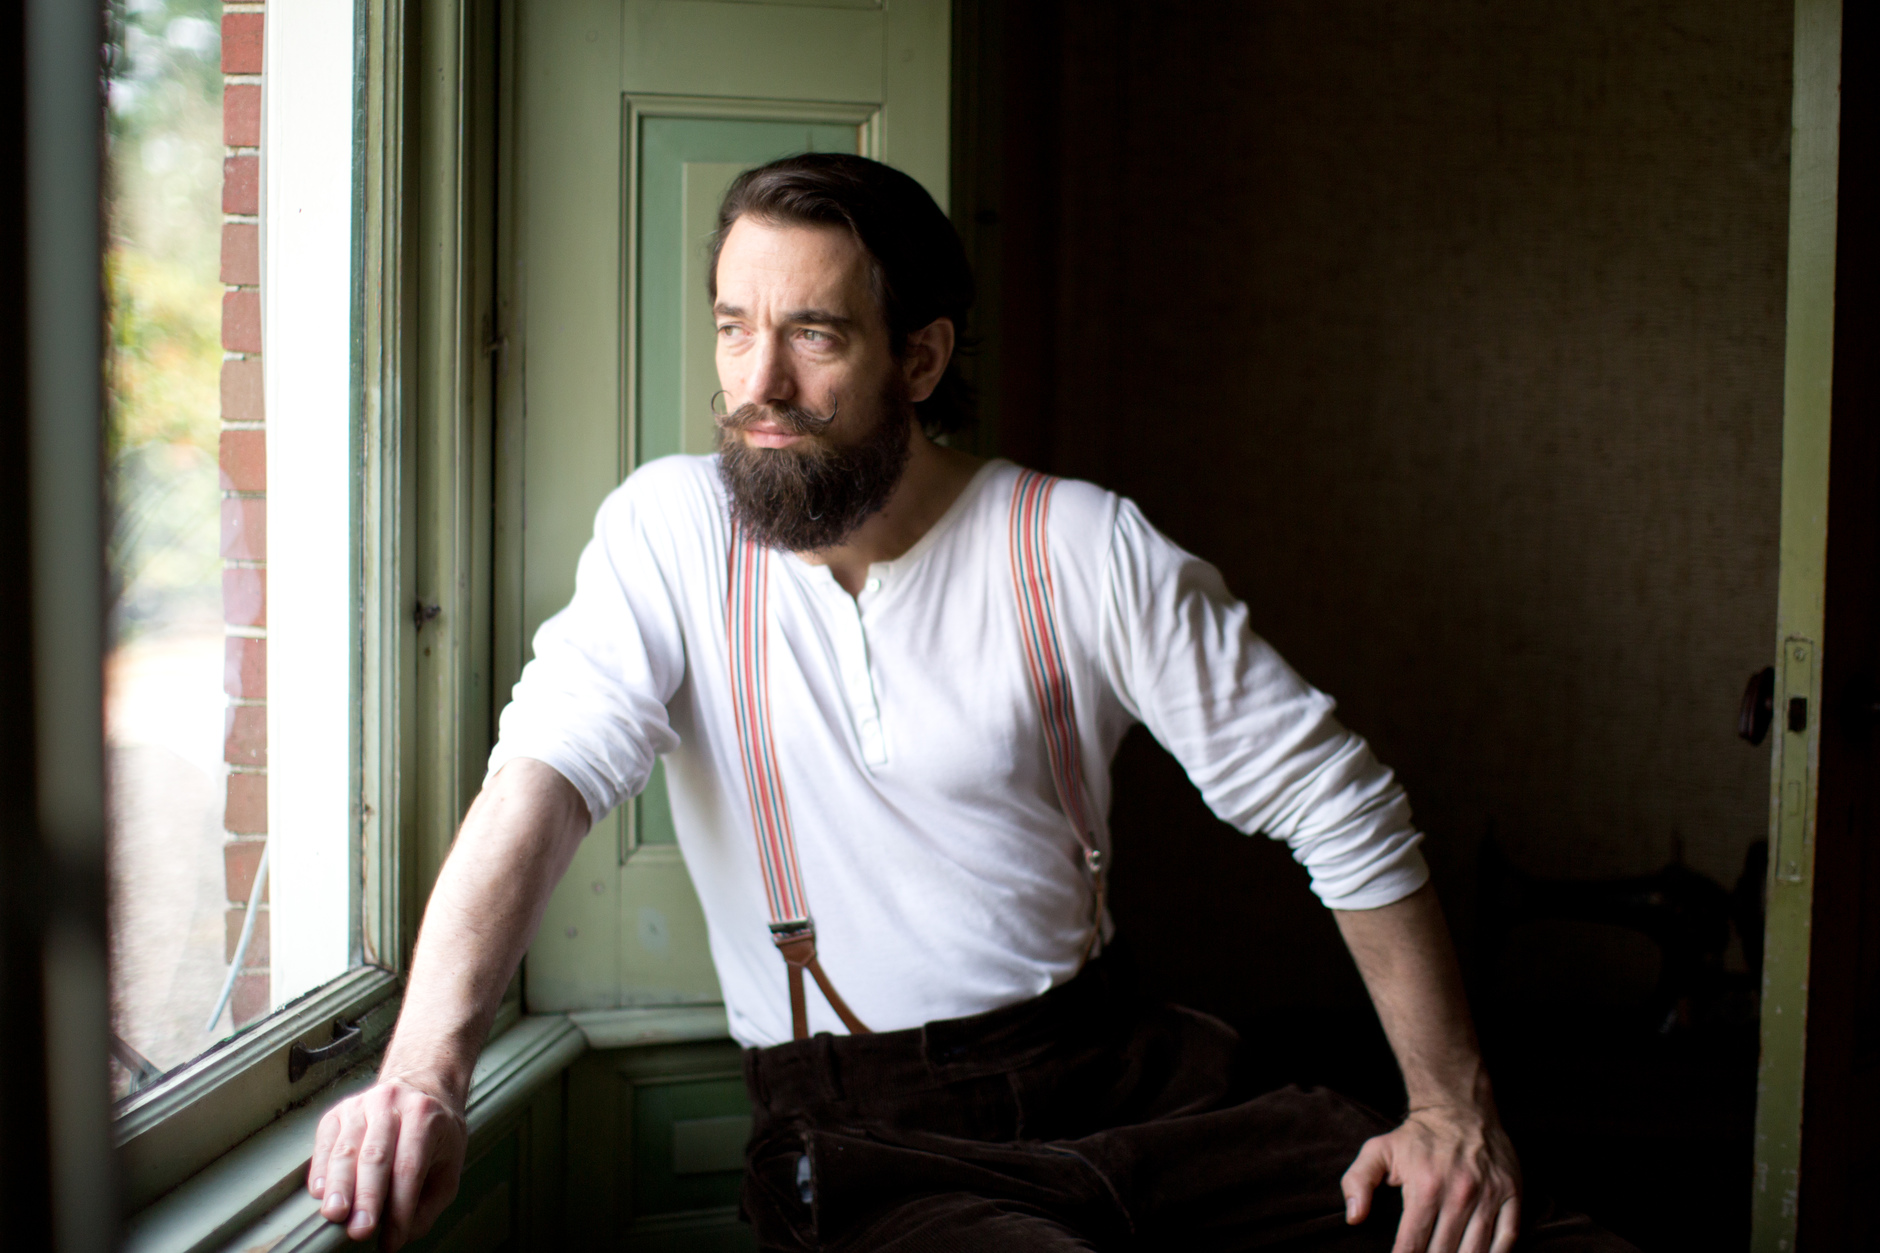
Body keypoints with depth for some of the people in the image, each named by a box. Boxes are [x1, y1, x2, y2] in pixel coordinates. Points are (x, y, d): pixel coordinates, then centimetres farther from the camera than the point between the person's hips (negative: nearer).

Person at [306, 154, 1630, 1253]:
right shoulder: (669, 530, -3)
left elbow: (1343, 809, 0)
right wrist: (425, 1074, -32)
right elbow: (542, 782, -16)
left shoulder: (1088, 549, -5)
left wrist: (1453, 1101, -5)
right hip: (866, 1141, -1)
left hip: (1122, 1077, 2)